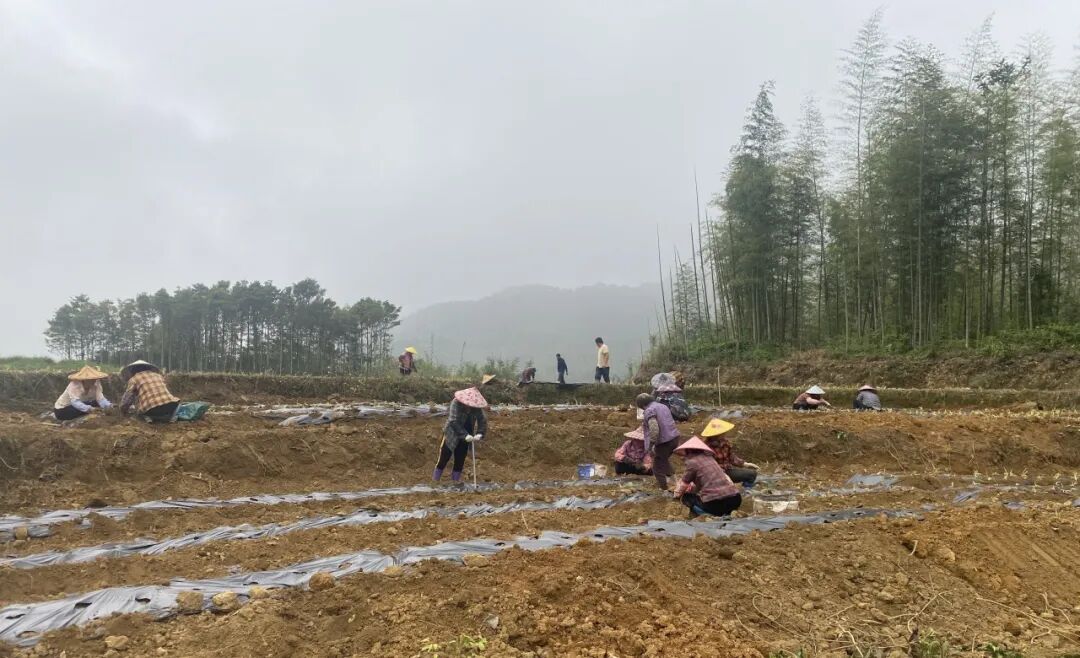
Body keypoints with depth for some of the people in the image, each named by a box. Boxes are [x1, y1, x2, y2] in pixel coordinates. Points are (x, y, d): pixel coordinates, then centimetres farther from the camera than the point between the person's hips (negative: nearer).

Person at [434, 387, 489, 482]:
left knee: (460, 459, 9)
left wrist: (480, 433, -25)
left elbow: (482, 420, -6)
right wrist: (465, 435, -35)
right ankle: (435, 479, 15)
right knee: (445, 456, 1)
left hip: (466, 436, 4)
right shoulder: (456, 403, -23)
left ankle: (456, 478, 24)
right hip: (452, 434, -4)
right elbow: (454, 421, -28)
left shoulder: (477, 407, -9)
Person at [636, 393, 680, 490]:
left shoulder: (649, 411, -12)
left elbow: (654, 429, -25)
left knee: (658, 467, 7)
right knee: (664, 459, 31)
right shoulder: (663, 406, 16)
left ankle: (664, 488, 13)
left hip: (664, 442, -9)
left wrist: (650, 445, -17)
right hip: (674, 438, 9)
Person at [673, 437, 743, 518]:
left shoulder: (692, 461, 1)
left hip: (716, 503, -5)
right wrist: (693, 486, 38)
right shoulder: (709, 457, 20)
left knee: (685, 497, 19)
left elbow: (683, 485, 13)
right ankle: (725, 514, 12)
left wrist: (676, 494, 31)